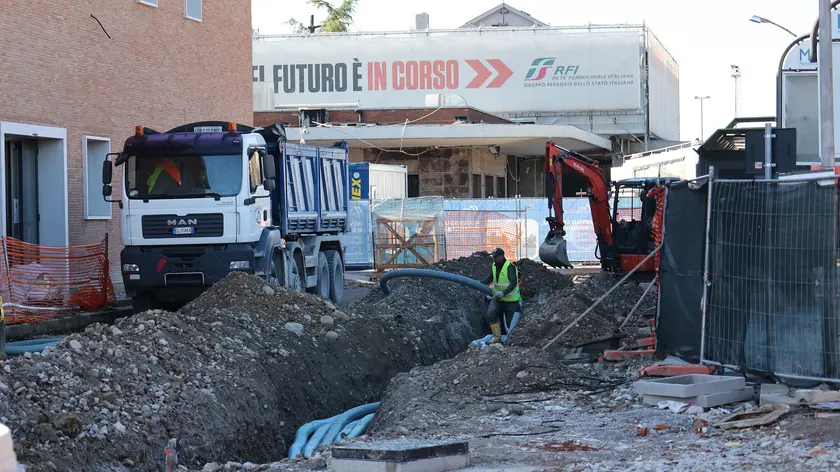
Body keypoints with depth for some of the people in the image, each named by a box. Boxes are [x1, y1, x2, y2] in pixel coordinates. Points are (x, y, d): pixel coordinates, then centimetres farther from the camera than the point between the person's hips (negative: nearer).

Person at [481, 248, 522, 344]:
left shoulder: (510, 267, -20)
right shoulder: (493, 266, 2)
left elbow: (513, 283, -29)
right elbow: (491, 277, 20)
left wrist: (503, 293, -40)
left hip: (511, 299, -6)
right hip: (498, 298, 6)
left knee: (511, 321, 3)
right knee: (490, 314, -18)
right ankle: (497, 337, -18)